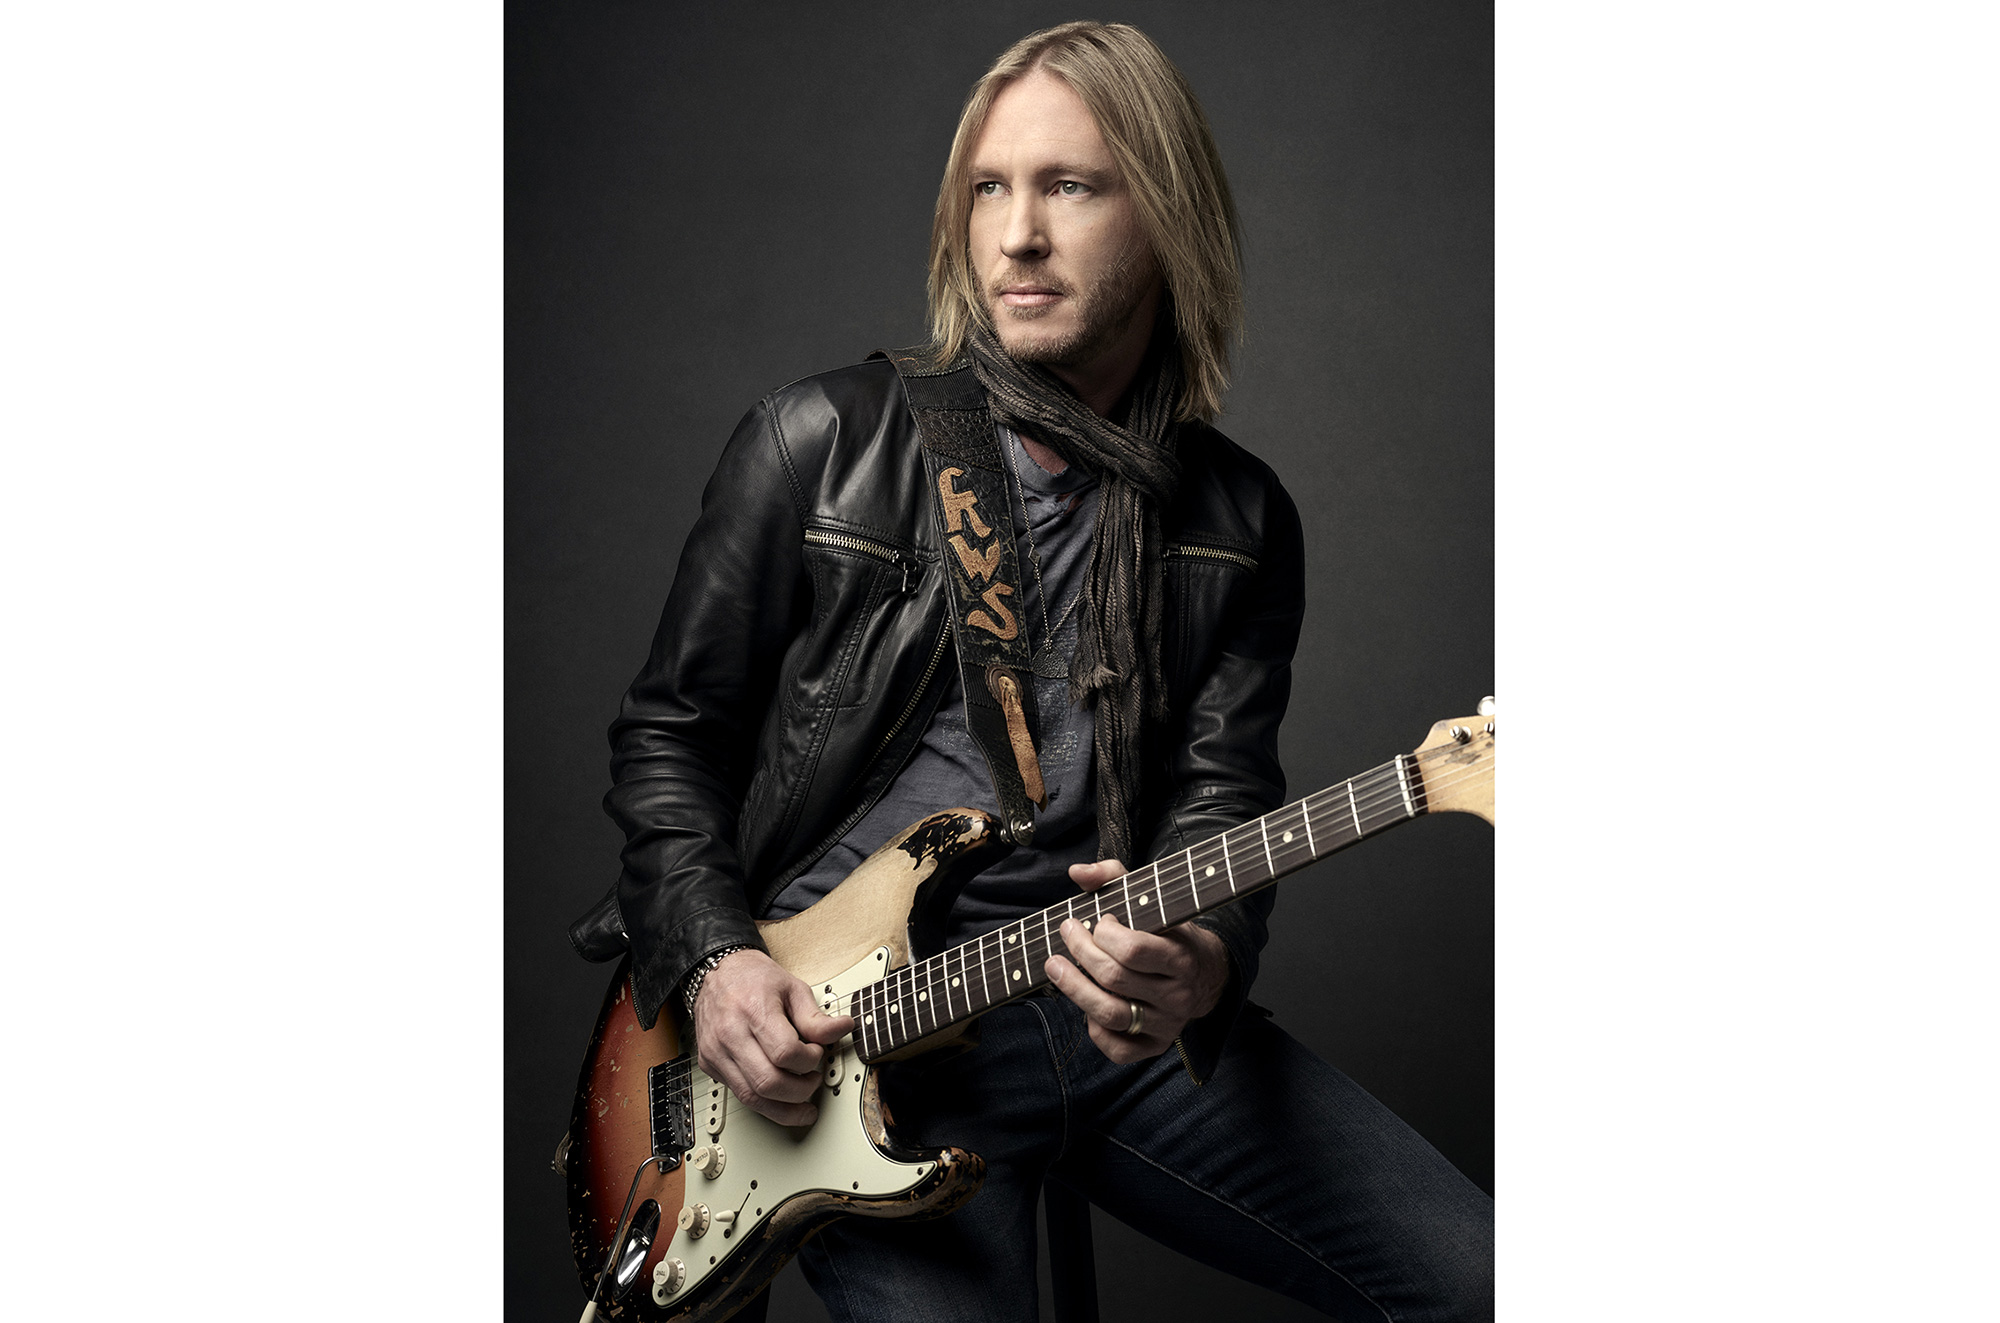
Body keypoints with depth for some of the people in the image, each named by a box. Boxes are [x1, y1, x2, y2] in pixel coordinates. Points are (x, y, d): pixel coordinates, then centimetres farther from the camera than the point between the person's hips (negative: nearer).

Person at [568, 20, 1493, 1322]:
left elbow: (1224, 792, 1)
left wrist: (1197, 962, -21)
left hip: (1123, 995, 3)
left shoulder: (1242, 520, 8)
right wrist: (716, 954, -8)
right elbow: (672, 728, 7)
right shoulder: (822, 444, 1)